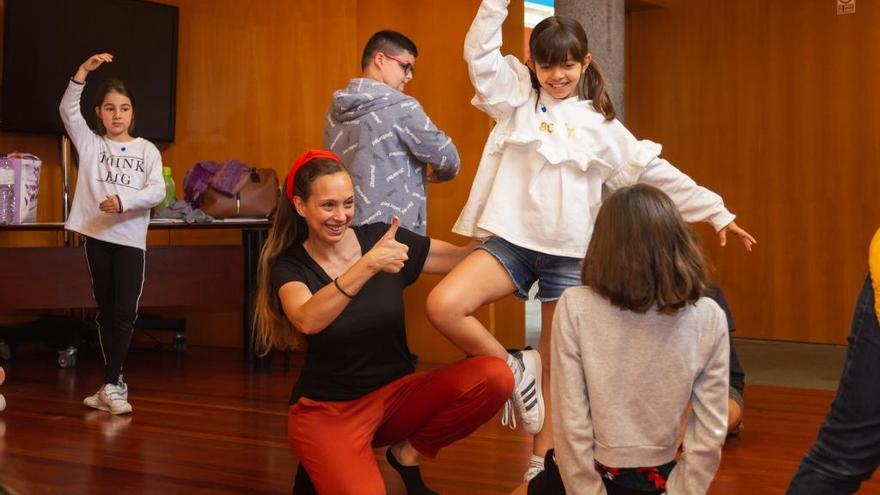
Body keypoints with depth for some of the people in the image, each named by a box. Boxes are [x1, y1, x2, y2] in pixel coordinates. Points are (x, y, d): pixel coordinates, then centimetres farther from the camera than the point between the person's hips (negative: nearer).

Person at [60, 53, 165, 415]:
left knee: (125, 312, -8)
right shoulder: (89, 143, 8)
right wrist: (84, 70, -14)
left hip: (131, 238, -1)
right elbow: (68, 110, -5)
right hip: (96, 235, 1)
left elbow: (158, 191, -6)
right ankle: (115, 383, 17)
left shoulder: (147, 150, 6)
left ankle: (110, 386, -4)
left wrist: (123, 201, -22)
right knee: (105, 311, 8)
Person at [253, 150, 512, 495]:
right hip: (328, 410, -3)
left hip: (396, 393, 3)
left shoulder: (380, 237, -3)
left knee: (495, 377, -21)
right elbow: (308, 320, -31)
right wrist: (368, 265, -41)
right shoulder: (290, 266, -9)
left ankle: (408, 455, 0)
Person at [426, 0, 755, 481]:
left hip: (570, 254, 0)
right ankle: (514, 370, 0)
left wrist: (717, 212, 8)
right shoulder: (517, 97, 8)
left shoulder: (601, 126, 8)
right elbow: (481, 54, -5)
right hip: (512, 240, 0)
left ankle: (540, 468, 19)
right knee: (443, 306, -23)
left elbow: (656, 172, 9)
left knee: (556, 368, 5)